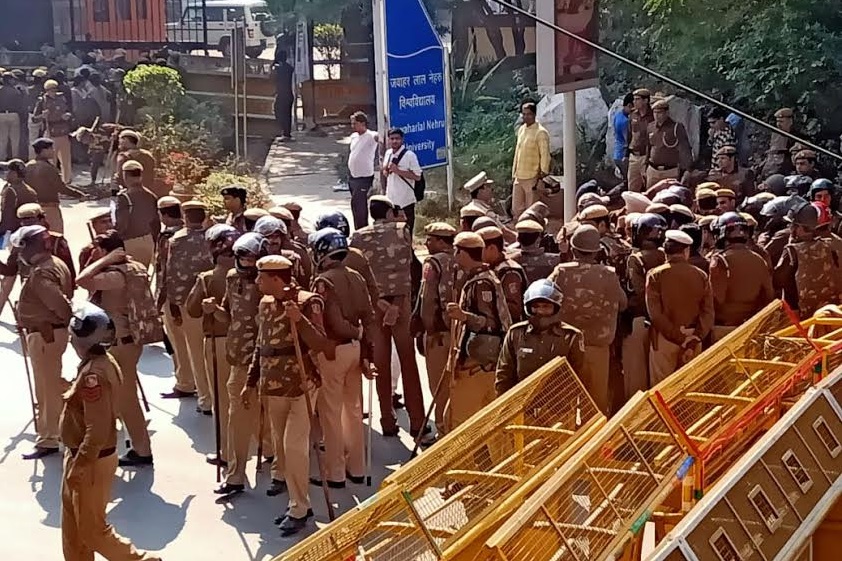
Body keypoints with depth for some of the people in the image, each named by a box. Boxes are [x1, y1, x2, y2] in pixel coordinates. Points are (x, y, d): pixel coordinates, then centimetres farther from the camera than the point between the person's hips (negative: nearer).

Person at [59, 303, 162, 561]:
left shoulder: (93, 373, -28)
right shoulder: (104, 362, 3)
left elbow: (97, 431, -29)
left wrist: (78, 466, -22)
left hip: (91, 461, -10)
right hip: (85, 456, 10)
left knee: (92, 529, 4)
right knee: (73, 522, 20)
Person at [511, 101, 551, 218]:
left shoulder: (540, 132, -11)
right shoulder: (521, 130, 12)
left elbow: (545, 156, -13)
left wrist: (542, 176, -16)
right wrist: (514, 174, 16)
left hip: (532, 178, -7)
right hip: (519, 178, 7)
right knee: (516, 210, 10)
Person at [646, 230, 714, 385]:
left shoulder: (655, 275, -6)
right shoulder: (701, 276, 1)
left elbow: (655, 313, -14)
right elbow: (708, 313, -7)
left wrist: (680, 338, -12)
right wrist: (693, 341, -11)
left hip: (664, 339, -2)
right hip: (693, 341, 3)